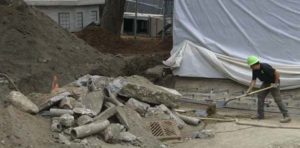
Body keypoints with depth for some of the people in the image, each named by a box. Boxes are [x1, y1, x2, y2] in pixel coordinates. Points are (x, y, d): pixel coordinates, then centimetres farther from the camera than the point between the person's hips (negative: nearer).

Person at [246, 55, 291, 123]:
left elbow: (277, 73, -28)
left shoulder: (265, 67, -30)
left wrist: (276, 83, -21)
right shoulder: (254, 70, -4)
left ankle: (286, 116, -15)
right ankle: (260, 115, 16)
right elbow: (253, 80, -3)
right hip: (266, 83, 9)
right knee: (260, 96, 7)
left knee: (277, 99, -14)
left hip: (273, 83, -9)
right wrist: (249, 89, -15)